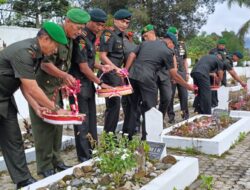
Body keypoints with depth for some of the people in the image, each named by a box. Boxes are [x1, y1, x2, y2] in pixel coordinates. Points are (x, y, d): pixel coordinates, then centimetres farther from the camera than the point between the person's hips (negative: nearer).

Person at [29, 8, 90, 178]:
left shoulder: (70, 39, 9)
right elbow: (45, 63, -24)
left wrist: (65, 83, 9)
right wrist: (64, 76, -32)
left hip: (55, 88, 8)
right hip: (41, 88, -8)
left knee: (57, 125, 12)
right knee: (44, 127, -3)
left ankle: (55, 160, 24)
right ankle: (45, 167, 8)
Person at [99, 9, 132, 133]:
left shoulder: (120, 36, 15)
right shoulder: (109, 34, -11)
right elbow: (102, 56, -19)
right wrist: (116, 68, -27)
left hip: (116, 76, 9)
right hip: (110, 75, -9)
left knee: (114, 105, 14)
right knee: (113, 105, -8)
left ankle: (109, 134, 25)